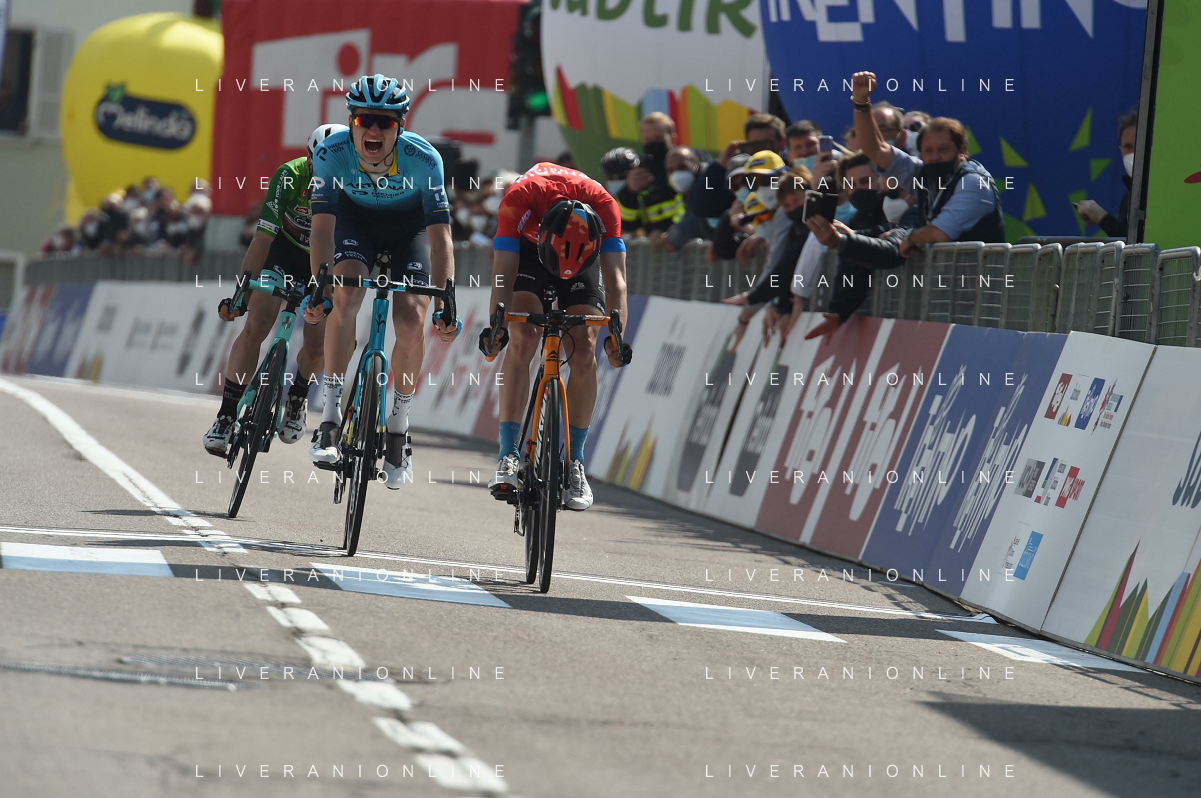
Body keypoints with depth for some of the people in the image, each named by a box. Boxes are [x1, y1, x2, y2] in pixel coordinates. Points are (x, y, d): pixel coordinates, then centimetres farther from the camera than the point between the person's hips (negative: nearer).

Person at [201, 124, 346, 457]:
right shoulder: (290, 176, -30)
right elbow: (263, 236, -30)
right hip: (284, 249, -1)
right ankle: (226, 417, -12)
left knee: (318, 344, -10)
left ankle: (297, 399, 23)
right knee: (256, 325, -17)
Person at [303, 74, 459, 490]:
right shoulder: (331, 153, -31)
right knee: (345, 297, -26)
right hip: (355, 220, 1)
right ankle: (329, 420, -20)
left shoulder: (423, 158, -33)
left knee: (411, 323, -16)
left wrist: (446, 303, -42)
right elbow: (323, 226, -30)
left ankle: (398, 428, 5)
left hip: (409, 227, 0)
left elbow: (440, 236, -33)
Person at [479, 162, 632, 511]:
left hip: (585, 257, 1)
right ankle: (509, 456, -20)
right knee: (522, 339, -22)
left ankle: (574, 460, -4)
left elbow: (615, 276, -37)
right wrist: (496, 324, -52)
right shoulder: (519, 198, -39)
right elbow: (503, 273, -38)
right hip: (528, 249, -1)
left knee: (584, 350, -15)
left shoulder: (603, 206, -37)